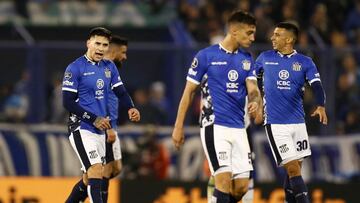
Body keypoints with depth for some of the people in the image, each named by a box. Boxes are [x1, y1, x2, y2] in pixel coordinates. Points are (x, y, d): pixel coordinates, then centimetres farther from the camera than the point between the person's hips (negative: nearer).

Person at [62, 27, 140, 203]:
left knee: (90, 178, 13)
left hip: (100, 129, 7)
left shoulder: (109, 67, 11)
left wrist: (131, 108, -12)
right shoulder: (75, 68, -9)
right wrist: (94, 119, -16)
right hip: (81, 129, -7)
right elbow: (68, 102, -12)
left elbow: (120, 92, 10)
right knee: (96, 172, -18)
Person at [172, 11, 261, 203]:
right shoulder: (206, 56, -5)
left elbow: (252, 89, 0)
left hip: (238, 128, 6)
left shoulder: (246, 59, 11)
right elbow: (189, 91, 0)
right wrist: (178, 127, -2)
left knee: (241, 187, 2)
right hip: (214, 127, -6)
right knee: (224, 180, -17)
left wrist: (255, 101, -25)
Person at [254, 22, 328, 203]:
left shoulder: (305, 62, 2)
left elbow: (317, 86, -11)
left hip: (298, 122, 2)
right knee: (293, 169, -11)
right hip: (275, 124, -2)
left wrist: (321, 106, -28)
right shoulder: (265, 58, 4)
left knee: (295, 168, 8)